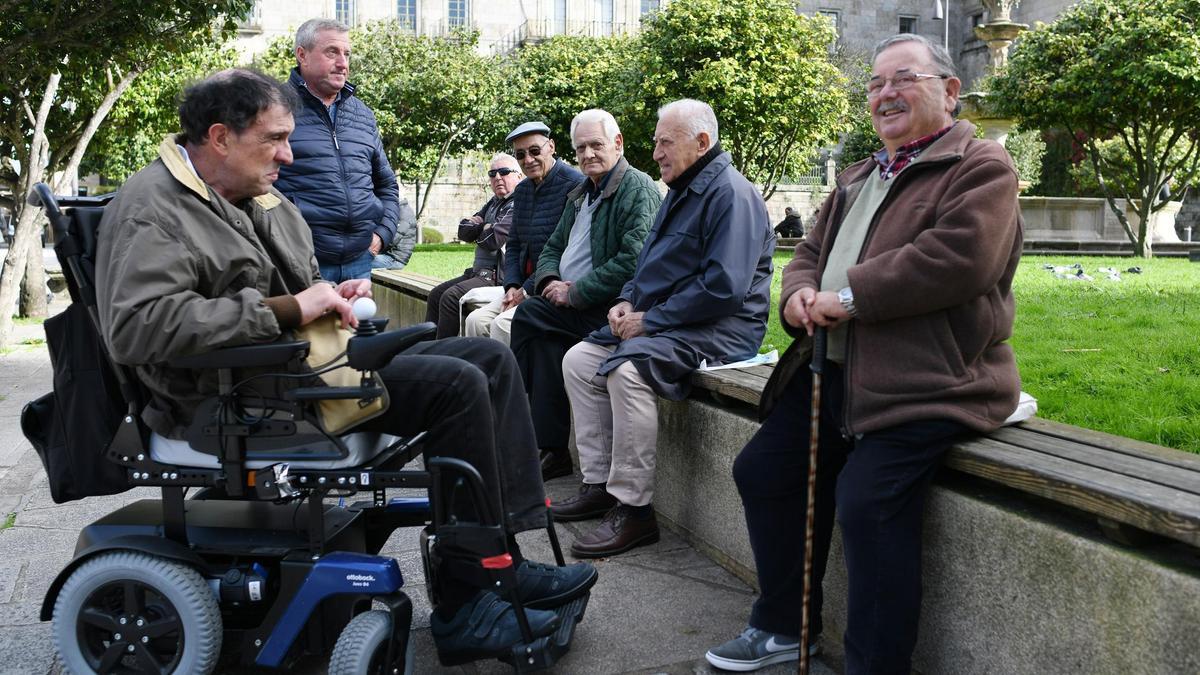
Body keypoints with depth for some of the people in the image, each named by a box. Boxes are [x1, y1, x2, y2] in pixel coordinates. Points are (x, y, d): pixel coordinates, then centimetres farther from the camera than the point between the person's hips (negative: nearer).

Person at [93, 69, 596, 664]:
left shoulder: (262, 200, 19)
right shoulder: (152, 209, -10)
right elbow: (136, 326, -27)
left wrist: (331, 296, 7)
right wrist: (286, 309, -24)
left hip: (305, 358, 10)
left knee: (490, 359, 0)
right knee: (457, 386, -22)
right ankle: (463, 610, -14)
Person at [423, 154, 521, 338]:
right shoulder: (493, 203, 19)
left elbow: (494, 239, -22)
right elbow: (463, 231, 13)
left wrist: (479, 229, 1)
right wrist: (484, 226, -7)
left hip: (498, 276, -11)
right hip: (480, 272, 11)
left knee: (450, 297, -24)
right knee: (436, 294, 14)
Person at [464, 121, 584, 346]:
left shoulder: (573, 184, -13)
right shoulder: (522, 190, 15)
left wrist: (528, 290, -14)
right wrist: (512, 286, 2)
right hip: (524, 287, 8)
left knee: (502, 324, -23)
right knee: (476, 320, -6)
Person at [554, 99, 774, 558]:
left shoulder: (730, 193, -14)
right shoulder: (681, 191, 18)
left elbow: (724, 287, -24)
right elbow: (651, 263, 27)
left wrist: (649, 320, -19)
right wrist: (627, 301, 5)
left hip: (718, 330, -11)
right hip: (660, 324, 11)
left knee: (627, 369, -33)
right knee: (579, 360, 5)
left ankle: (633, 510, -24)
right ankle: (598, 485, 7)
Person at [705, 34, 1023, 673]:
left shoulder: (981, 168, -4)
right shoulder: (859, 178, 23)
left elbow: (957, 258, -21)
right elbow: (809, 251, 23)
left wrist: (848, 296, -17)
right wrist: (799, 295, -2)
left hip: (927, 382, -9)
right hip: (836, 372, 9)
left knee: (867, 502, -25)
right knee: (761, 470, 7)